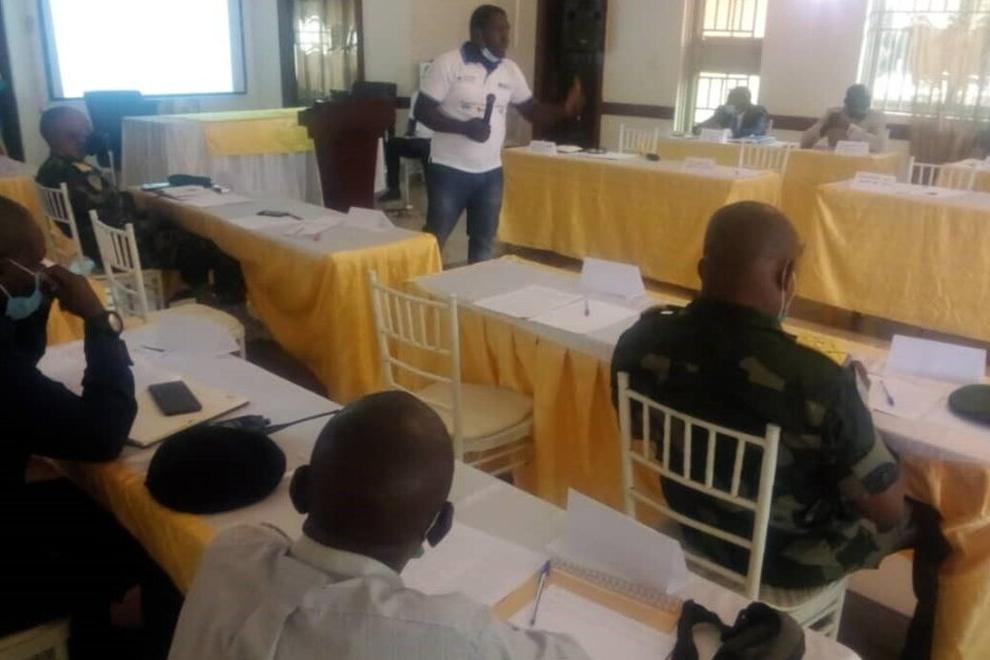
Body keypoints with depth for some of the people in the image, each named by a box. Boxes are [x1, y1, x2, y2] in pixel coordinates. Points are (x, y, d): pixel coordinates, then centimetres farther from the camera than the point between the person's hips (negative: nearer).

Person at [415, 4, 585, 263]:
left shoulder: (510, 70, 6)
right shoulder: (448, 63, -9)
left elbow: (532, 110, 10)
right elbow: (422, 111, -12)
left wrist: (564, 109, -10)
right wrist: (464, 127, -25)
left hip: (490, 172, 5)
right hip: (450, 170, -5)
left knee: (483, 244, 13)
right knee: (434, 240, 2)